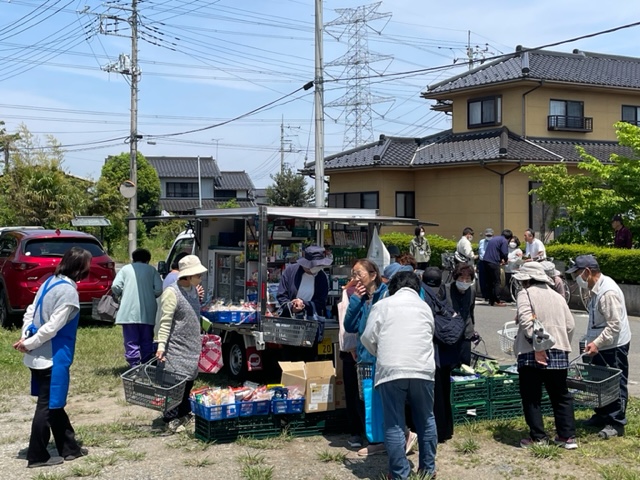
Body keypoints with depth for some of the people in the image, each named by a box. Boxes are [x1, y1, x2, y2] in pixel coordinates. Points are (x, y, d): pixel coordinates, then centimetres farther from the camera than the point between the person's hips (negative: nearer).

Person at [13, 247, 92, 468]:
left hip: (41, 356, 9)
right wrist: (29, 344, -12)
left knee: (54, 403, 16)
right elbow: (53, 327, -22)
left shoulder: (50, 282, 9)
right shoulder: (68, 291, -19)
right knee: (47, 405, 2)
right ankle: (37, 456, 11)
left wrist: (25, 336, 1)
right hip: (52, 357, -9)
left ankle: (69, 448, 27)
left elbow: (31, 312, 11)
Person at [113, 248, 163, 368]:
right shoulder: (152, 270, 8)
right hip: (147, 312, 1)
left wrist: (121, 295, 16)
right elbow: (159, 289, -3)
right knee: (147, 342, 12)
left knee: (131, 342, 1)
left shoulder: (125, 269, 7)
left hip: (128, 312, -1)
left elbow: (115, 287, -3)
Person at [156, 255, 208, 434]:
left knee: (188, 381, 12)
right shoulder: (172, 293, -14)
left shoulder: (193, 290, 11)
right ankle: (171, 420, -3)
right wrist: (161, 345, -22)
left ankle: (184, 413, 23)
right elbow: (165, 322, -17)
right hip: (176, 347, -8)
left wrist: (199, 339, 24)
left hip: (191, 346, 8)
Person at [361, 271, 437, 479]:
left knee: (394, 424, 3)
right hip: (422, 369, 3)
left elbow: (368, 338, 5)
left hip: (391, 370, -3)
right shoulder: (425, 307, 20)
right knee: (426, 419, 18)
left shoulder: (382, 305, 10)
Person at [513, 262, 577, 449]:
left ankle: (538, 437, 5)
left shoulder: (525, 294, -3)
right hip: (559, 353, 6)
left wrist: (536, 346, -19)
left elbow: (526, 321, -17)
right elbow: (570, 324, 12)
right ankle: (568, 436, 14)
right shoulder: (557, 296, 15)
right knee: (561, 396, 14)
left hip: (532, 355, -6)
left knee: (531, 398, 4)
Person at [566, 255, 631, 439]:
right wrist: (591, 341, 16)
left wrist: (596, 343, -28)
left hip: (614, 346, -10)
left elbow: (615, 324, -28)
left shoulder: (608, 292, -26)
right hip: (600, 345, 10)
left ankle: (616, 423, 8)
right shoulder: (596, 288, 6)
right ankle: (602, 415, 31)